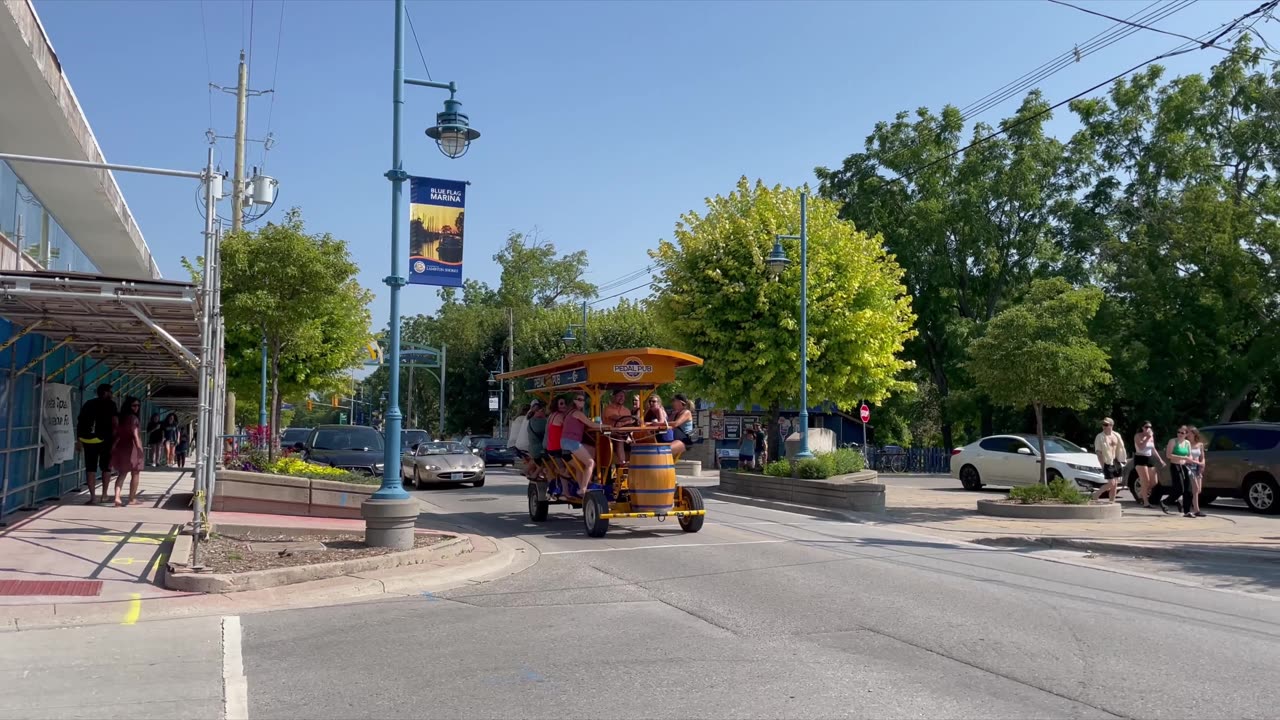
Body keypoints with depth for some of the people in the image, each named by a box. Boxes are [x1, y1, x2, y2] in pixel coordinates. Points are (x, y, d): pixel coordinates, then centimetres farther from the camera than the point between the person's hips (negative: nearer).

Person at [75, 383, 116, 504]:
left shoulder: (88, 404, 13)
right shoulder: (110, 405, 0)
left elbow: (79, 422, 12)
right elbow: (114, 423, -9)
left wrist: (78, 439, 15)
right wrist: (114, 438, -5)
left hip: (88, 440, 3)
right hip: (104, 440, -3)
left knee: (90, 467, 6)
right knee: (106, 467, 10)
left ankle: (91, 495, 2)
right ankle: (104, 495, 10)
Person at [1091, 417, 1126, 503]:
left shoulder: (1117, 435, 7)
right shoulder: (1100, 437, -9)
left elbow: (1120, 449, 16)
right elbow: (1098, 452, -12)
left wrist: (1121, 461, 10)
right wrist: (1103, 465, -17)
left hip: (1116, 462, 6)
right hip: (1107, 463, -6)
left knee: (1115, 484, 7)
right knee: (1111, 483, -12)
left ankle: (1112, 502, 13)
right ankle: (1095, 495, 3)